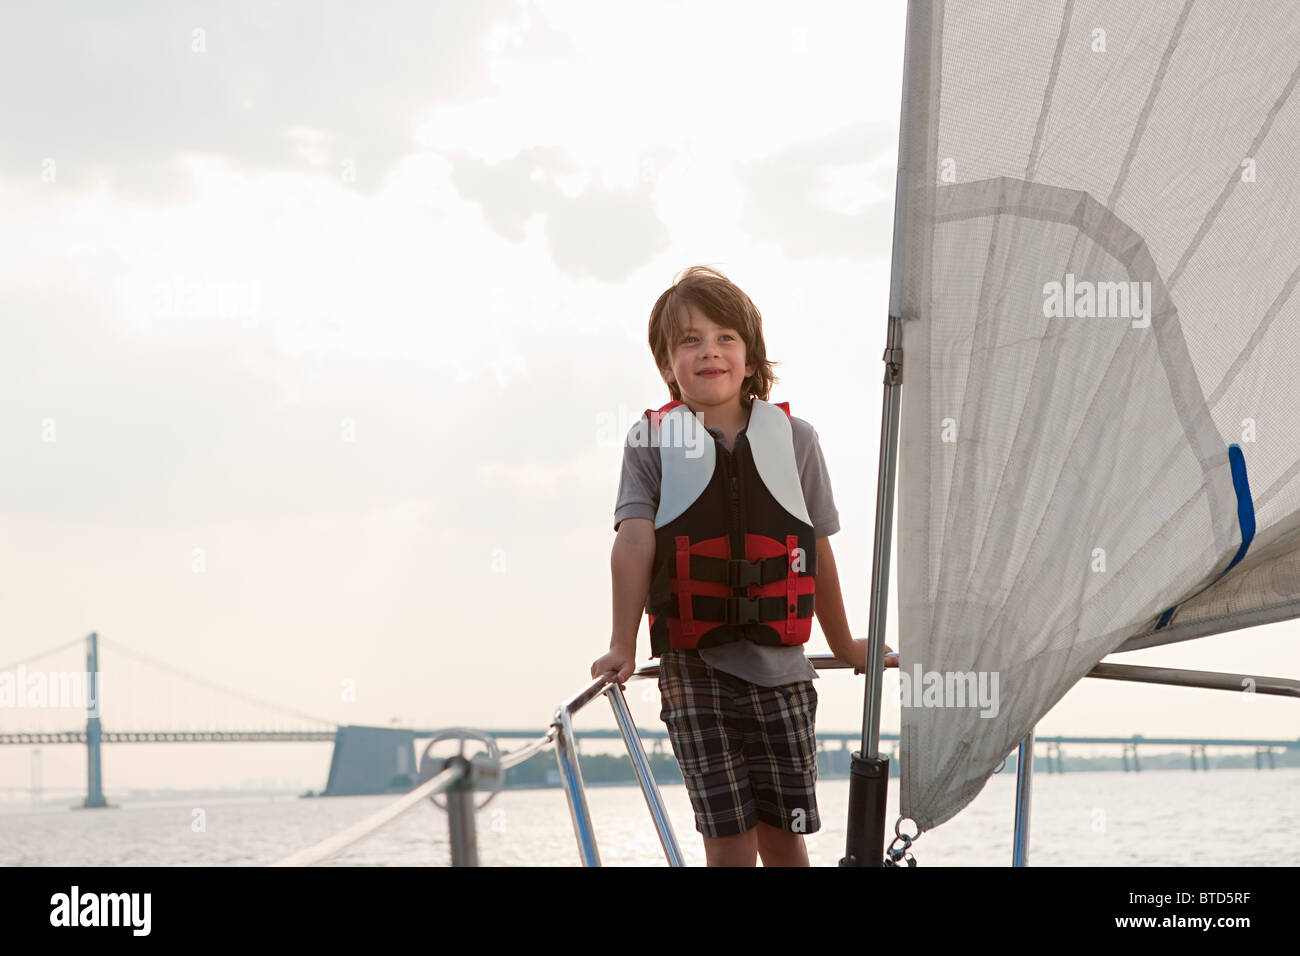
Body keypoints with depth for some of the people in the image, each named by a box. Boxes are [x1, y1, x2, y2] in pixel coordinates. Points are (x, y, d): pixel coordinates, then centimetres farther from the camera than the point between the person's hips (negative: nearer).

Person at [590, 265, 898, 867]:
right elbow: (635, 542, -6)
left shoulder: (792, 438, 6)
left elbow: (818, 551, 13)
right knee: (729, 838, -5)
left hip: (778, 669, 1)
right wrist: (623, 647, -13)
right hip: (694, 671, -1)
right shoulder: (653, 441, 3)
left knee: (783, 835, 2)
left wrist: (844, 647, 22)